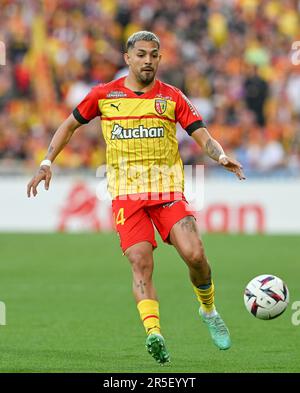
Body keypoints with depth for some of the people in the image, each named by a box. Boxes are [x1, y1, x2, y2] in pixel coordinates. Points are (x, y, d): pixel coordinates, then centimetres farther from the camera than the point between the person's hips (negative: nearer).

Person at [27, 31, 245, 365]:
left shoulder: (172, 97, 6)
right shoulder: (104, 95, 6)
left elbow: (202, 136, 1)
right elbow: (70, 125, 17)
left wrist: (221, 156, -20)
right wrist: (47, 163, 8)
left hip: (168, 189, 0)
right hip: (126, 192, 0)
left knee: (194, 254, -14)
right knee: (141, 262, -17)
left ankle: (209, 311, 14)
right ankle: (154, 334, -26)